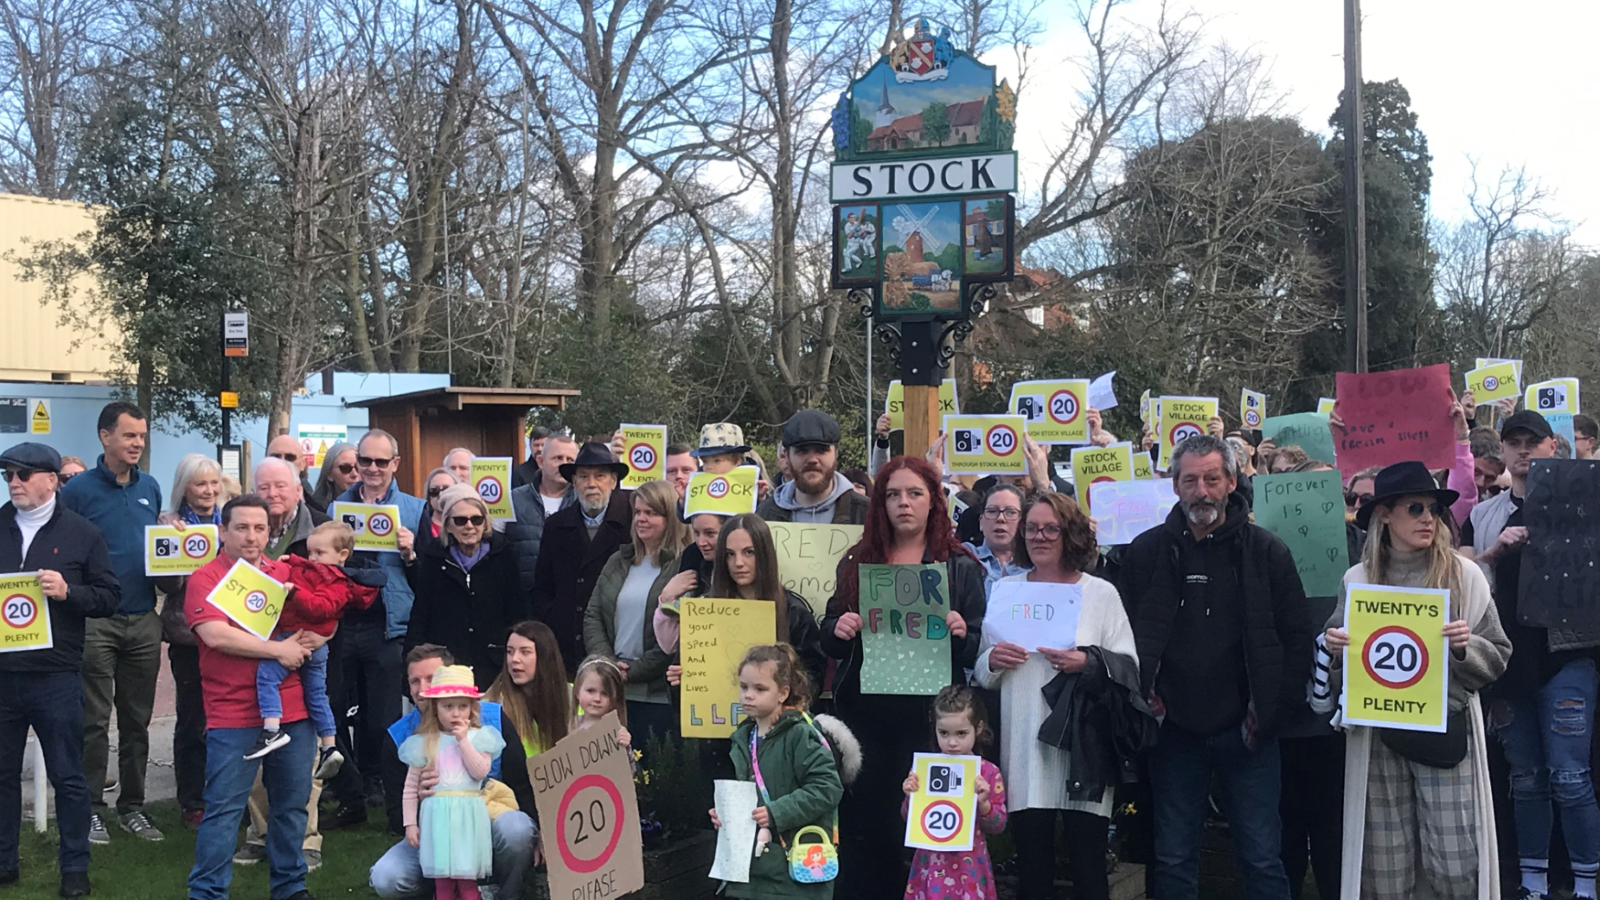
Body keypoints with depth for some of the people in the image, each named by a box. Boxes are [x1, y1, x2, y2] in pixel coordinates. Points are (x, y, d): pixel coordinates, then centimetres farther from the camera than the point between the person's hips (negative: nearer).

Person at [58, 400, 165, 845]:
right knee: (94, 721, 0)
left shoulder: (150, 488, 11)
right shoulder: (78, 490, -4)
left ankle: (132, 806, 18)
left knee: (137, 720, 10)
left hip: (144, 620, 5)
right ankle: (91, 808, 9)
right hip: (96, 621, -4)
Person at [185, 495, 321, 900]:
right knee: (223, 808, -3)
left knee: (292, 804, 12)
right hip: (233, 715, -5)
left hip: (292, 711, 5)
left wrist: (313, 637, -7)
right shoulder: (206, 579, -4)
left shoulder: (285, 574, 12)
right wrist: (279, 649, -15)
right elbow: (216, 636, -17)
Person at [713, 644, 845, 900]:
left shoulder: (799, 735, -12)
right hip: (749, 867, 7)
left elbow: (827, 787, -20)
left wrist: (777, 812, -22)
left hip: (795, 868, -7)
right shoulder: (742, 739, 10)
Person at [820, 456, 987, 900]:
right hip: (864, 711, 2)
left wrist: (961, 633, -18)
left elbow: (977, 649, 2)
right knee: (862, 815, 1)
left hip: (927, 713, -2)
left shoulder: (960, 567, 3)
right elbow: (829, 638, 11)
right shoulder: (857, 561, 10)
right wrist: (837, 629, -11)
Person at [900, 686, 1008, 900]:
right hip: (932, 864, 1)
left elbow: (998, 825, -1)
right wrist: (910, 796, -12)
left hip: (968, 867, -1)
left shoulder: (989, 772, -4)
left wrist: (983, 803, -18)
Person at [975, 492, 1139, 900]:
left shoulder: (1101, 593, 4)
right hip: (1024, 749, 2)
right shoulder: (1005, 590, 12)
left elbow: (1130, 668, 1)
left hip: (1083, 748, -2)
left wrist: (1088, 663, -17)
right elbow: (980, 674, 16)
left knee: (1088, 867, 1)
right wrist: (992, 661, -6)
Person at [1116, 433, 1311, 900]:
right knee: (1173, 861, 10)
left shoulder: (1265, 551, -1)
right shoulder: (1146, 552, 3)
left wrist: (1271, 709, -6)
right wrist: (1143, 694, -5)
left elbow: (1298, 637, 0)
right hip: (1175, 732, 1)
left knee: (1263, 859, 4)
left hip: (1246, 733, -1)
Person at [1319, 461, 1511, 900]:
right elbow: (1337, 670, 15)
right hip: (1377, 735, 2)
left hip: (1446, 729, -1)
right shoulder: (1358, 579, 7)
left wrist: (1465, 647, -15)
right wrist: (1333, 648, -7)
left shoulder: (1464, 576, 3)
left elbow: (1497, 657, 4)